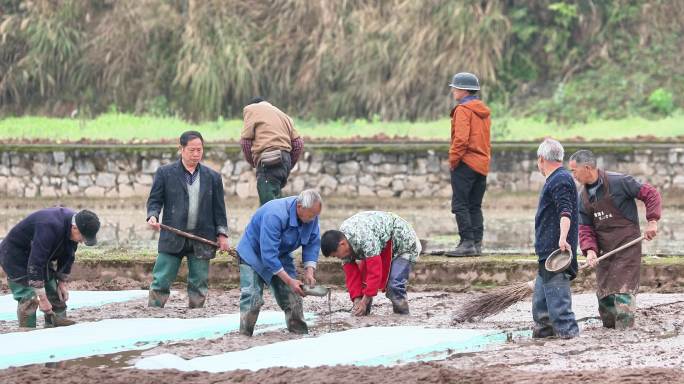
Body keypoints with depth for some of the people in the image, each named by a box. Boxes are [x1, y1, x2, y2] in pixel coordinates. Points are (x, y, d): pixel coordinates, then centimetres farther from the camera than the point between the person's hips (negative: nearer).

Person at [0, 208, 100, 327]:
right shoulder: (50, 228, -38)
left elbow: (68, 256, 6)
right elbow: (35, 263, -38)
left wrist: (63, 282, 2)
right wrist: (42, 298, -35)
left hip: (42, 257, 9)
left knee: (56, 297, 5)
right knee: (29, 299, -18)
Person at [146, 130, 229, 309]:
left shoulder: (212, 177, 10)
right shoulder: (165, 173, 4)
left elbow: (219, 208, 12)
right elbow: (155, 199, 4)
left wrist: (222, 233, 4)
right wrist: (152, 216, -15)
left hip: (202, 239, 2)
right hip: (172, 238, -2)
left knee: (199, 284, 4)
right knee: (161, 282, -5)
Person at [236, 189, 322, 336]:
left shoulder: (311, 215, -16)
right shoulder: (275, 215, -37)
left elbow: (312, 244, -4)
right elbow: (268, 254, -36)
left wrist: (309, 272, -19)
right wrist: (289, 281, -35)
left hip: (281, 257, 7)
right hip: (253, 255, -7)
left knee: (292, 297, 2)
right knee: (251, 299, -20)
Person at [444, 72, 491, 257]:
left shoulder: (463, 110, -10)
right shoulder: (483, 111, 17)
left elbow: (461, 138, -19)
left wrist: (453, 159, -11)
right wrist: (486, 157, 17)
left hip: (466, 163, -9)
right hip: (482, 165, 9)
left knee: (460, 205, -7)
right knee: (475, 206, 12)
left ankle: (467, 243, -13)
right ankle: (477, 243, 8)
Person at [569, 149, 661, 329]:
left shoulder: (619, 182, -13)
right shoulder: (583, 196, 7)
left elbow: (650, 194, -8)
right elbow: (585, 227, 6)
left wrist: (652, 221, -15)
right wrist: (589, 250, -11)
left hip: (627, 244, -6)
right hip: (603, 249, 6)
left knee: (623, 289, -12)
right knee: (604, 292, 8)